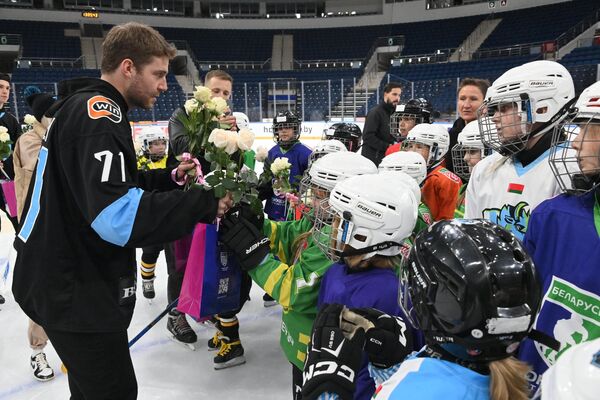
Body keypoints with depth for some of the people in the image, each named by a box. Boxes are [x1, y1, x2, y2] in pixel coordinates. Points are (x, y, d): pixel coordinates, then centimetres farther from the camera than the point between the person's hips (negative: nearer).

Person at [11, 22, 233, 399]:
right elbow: (118, 216, -33)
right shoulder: (99, 115, -21)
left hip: (68, 281, 10)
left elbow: (112, 185, 16)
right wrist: (204, 204, -26)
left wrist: (169, 178, 3)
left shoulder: (86, 108, 12)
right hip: (76, 293, -10)